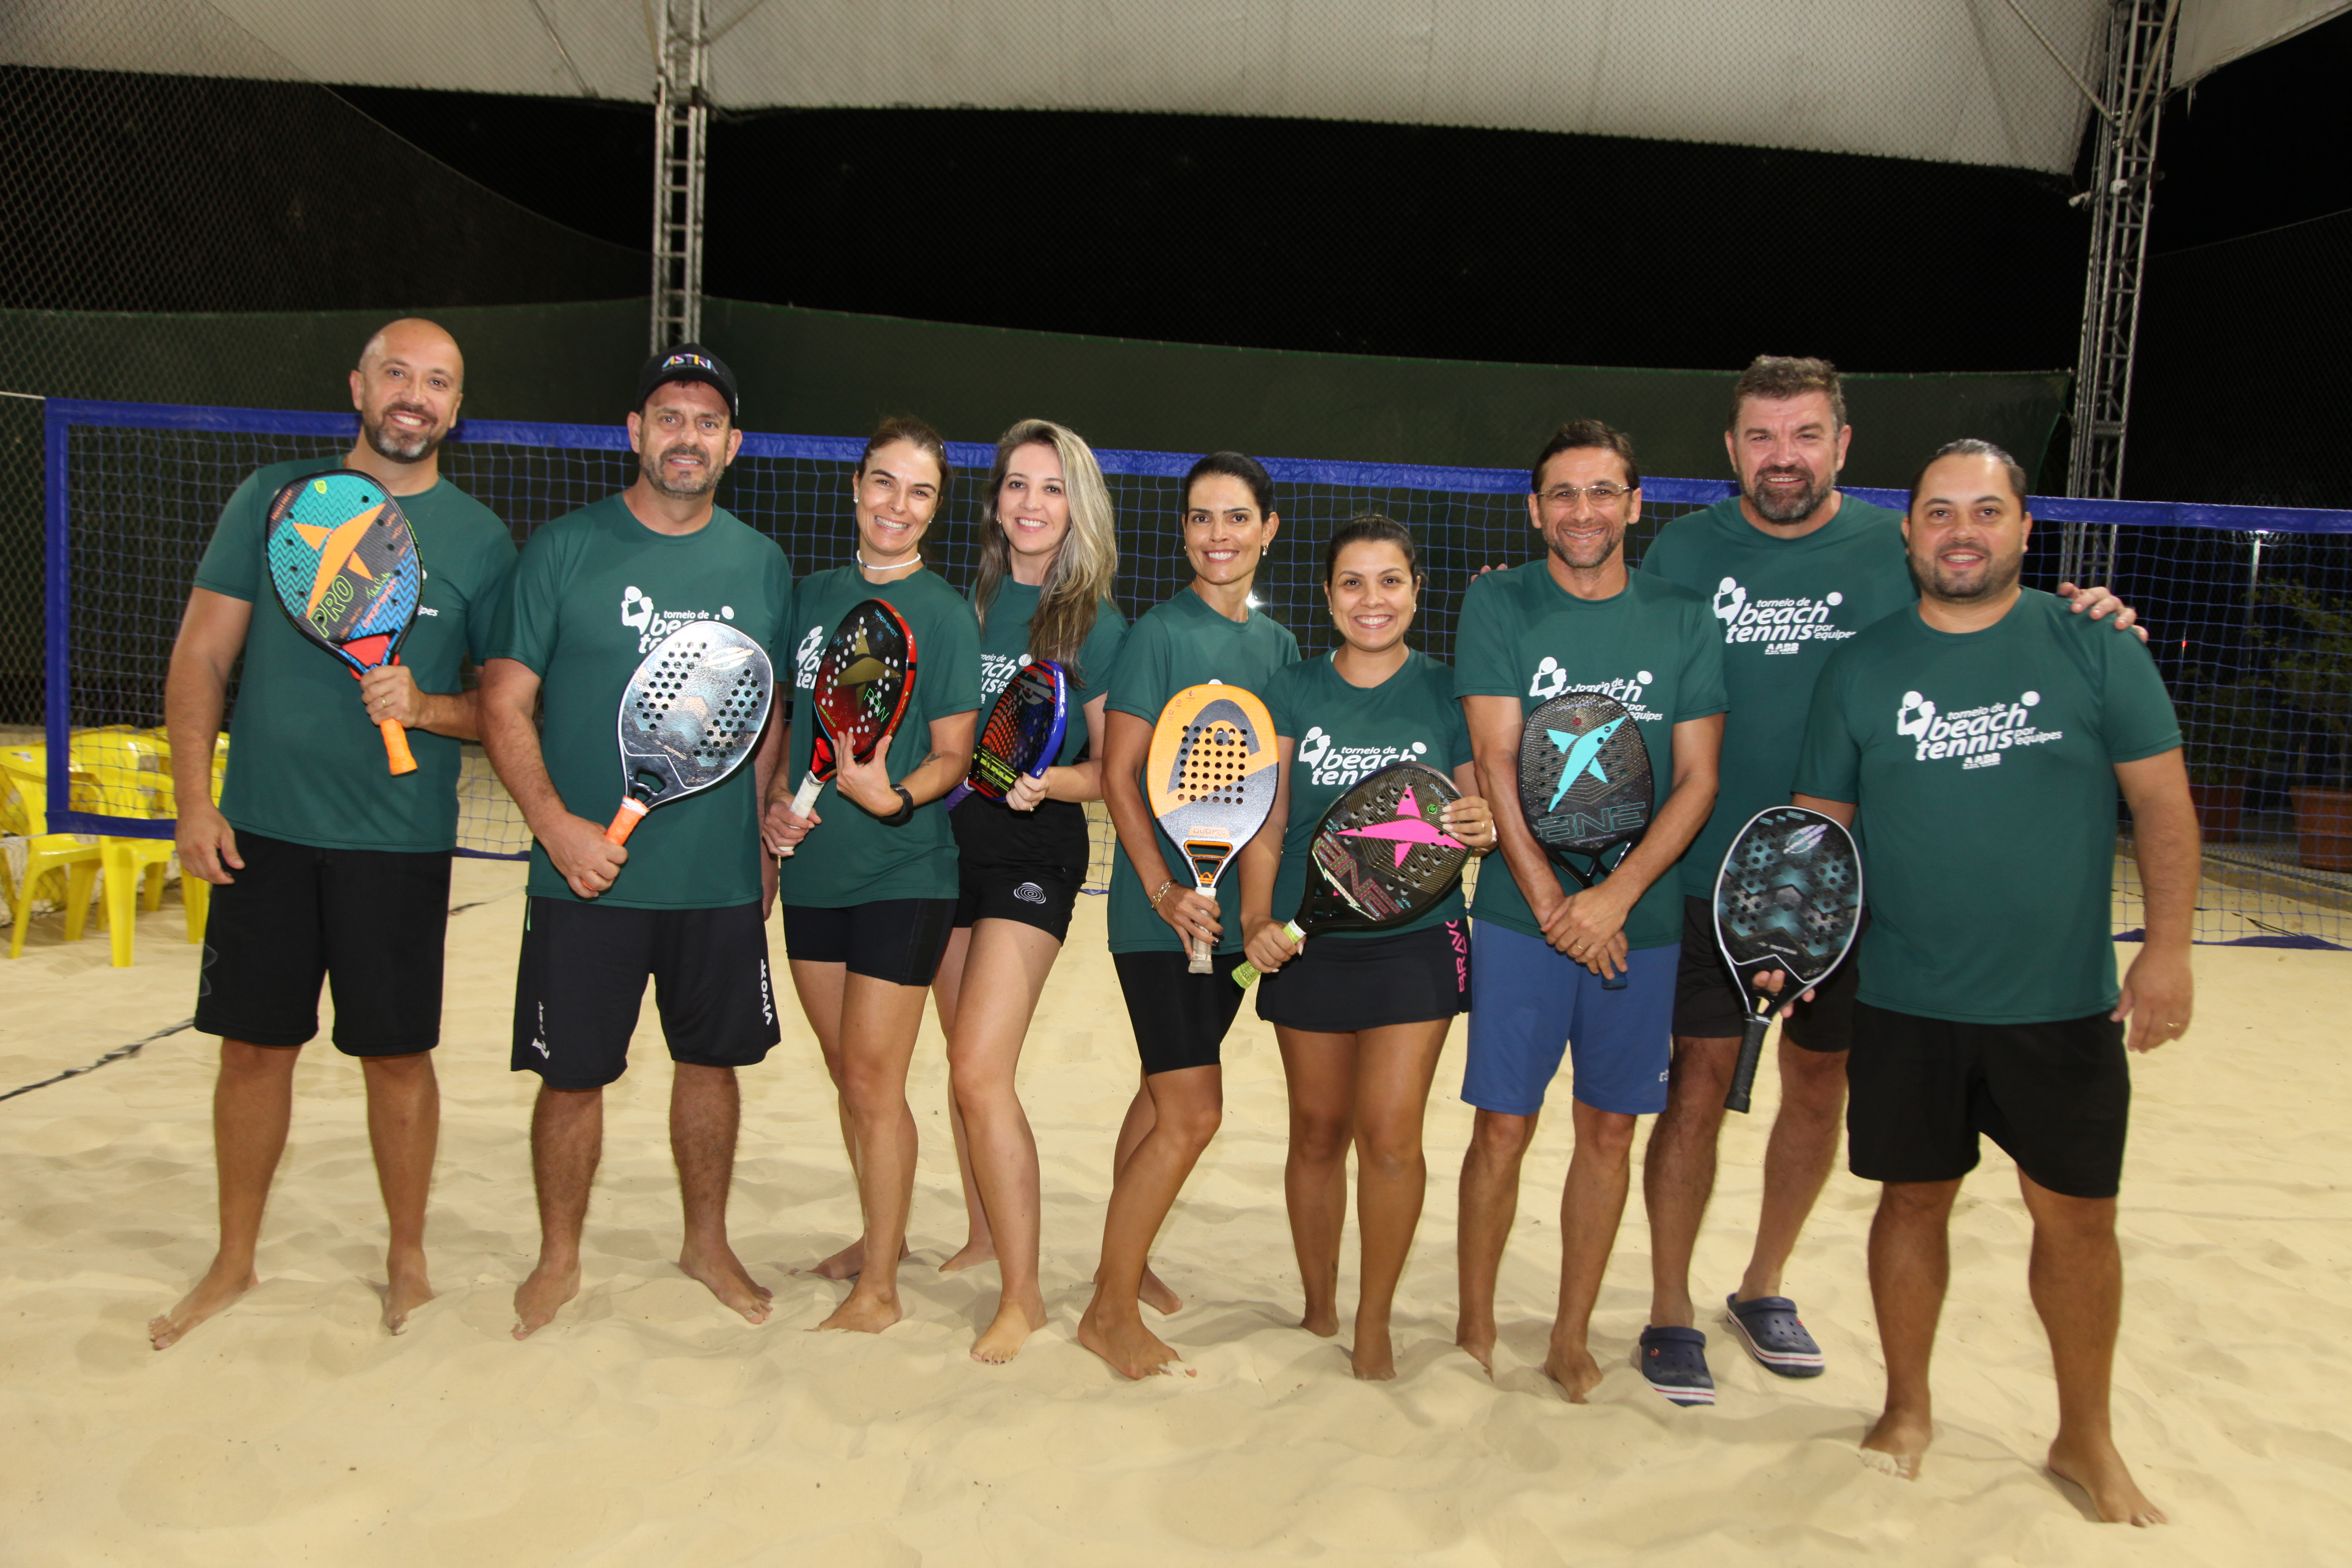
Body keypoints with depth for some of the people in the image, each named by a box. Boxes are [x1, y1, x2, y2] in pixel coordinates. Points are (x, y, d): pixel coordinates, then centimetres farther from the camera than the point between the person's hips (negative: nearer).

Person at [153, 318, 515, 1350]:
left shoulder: (478, 538, 1)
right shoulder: (274, 498, 4)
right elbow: (202, 655, 4)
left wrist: (426, 707, -18)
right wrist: (193, 799, -4)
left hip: (401, 843, -1)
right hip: (262, 830, 2)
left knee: (398, 1055, 6)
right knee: (254, 1046, 10)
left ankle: (407, 1259, 25)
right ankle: (234, 1262, 29)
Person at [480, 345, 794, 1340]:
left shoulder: (761, 566, 6)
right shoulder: (565, 549, -2)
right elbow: (504, 706, -4)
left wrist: (767, 840, 10)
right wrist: (556, 822, -17)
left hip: (722, 879, 3)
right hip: (587, 876, -2)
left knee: (712, 1062, 13)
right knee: (573, 1073, 7)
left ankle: (707, 1244, 33)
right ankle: (559, 1259, 29)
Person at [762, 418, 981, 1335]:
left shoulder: (945, 614, -8)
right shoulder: (814, 596, 8)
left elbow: (954, 755, -7)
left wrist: (893, 796, -26)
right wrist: (777, 799, -2)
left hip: (904, 874, -6)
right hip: (814, 868, 6)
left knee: (873, 1078, -3)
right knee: (847, 1072, 16)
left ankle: (878, 1291, 11)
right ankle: (881, 1234, 36)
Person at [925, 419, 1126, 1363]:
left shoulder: (1099, 626, -4)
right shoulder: (962, 601, 7)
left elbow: (1116, 770, -2)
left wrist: (1049, 780, -20)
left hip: (1036, 849, -5)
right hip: (948, 835, 5)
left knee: (981, 1069, -12)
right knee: (964, 1059, 14)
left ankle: (1023, 1296, 1)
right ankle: (985, 1236, 34)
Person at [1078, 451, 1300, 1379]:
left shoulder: (1277, 644, 10)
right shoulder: (1161, 633, -9)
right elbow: (1119, 775, -11)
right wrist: (1163, 890, -18)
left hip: (1234, 908, 6)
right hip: (1161, 907, -6)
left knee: (1165, 1093, 17)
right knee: (1193, 1112, -6)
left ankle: (1125, 1263, 34)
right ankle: (1111, 1311, 8)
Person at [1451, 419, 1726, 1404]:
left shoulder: (1683, 622, 4)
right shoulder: (1499, 605, -1)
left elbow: (1697, 781, -1)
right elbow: (1497, 761, -7)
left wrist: (1615, 895, -14)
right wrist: (1552, 901, -15)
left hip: (1641, 919, 2)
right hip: (1521, 914, -2)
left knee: (1609, 1130, 9)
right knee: (1503, 1127, 2)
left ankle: (1571, 1340, 25)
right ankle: (1475, 1332, 20)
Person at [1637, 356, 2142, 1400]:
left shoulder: (1898, 550, -1)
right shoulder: (1682, 552, -3)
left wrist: (2078, 627, -15)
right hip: (1711, 876, -2)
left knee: (1818, 1089, 13)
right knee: (1697, 1086, 0)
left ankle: (1764, 1287, 34)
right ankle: (1670, 1307, 17)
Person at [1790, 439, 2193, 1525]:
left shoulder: (2095, 648, -3)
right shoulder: (1861, 667, 1)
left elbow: (2162, 801, -1)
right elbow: (1823, 819, 5)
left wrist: (2167, 947, -8)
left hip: (2065, 1001, 0)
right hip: (1906, 1004, 1)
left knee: (2077, 1215, 10)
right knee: (1914, 1199, 12)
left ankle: (2087, 1441, 32)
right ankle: (1908, 1409, 33)